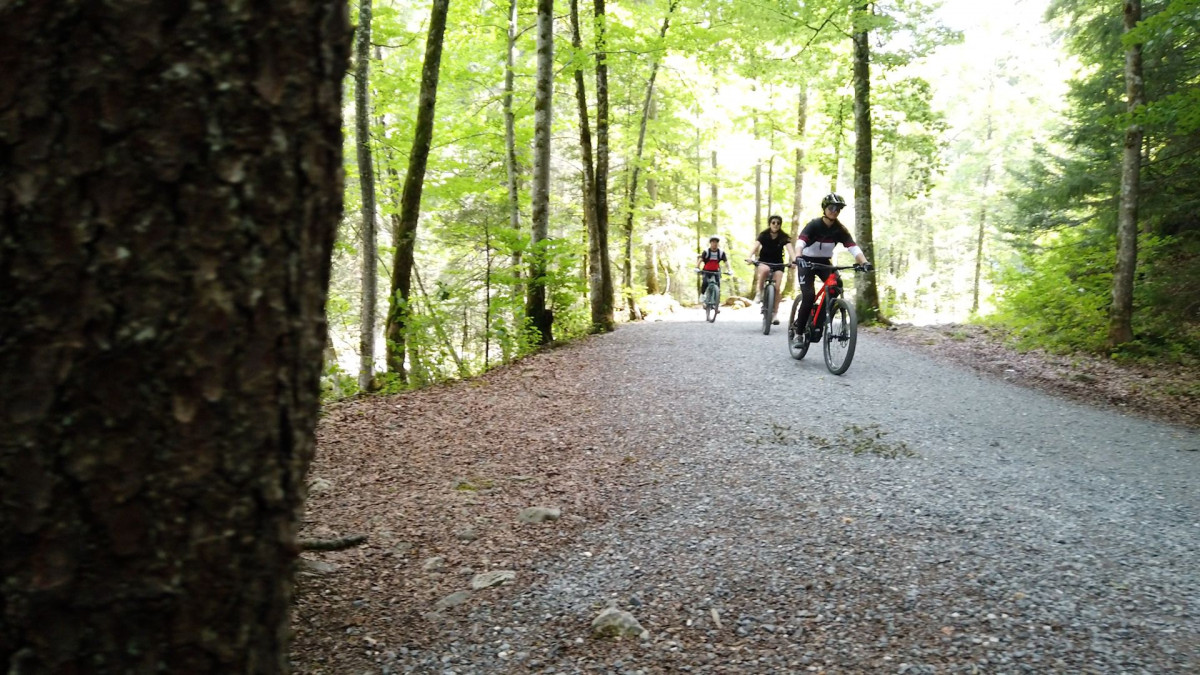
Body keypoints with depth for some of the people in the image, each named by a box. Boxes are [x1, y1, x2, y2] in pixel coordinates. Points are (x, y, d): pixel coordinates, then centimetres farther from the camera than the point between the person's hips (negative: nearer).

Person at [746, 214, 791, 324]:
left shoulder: (783, 237, -7)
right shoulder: (763, 235, -8)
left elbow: (789, 248, -23)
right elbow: (756, 246, -23)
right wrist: (750, 257, -43)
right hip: (763, 261, -1)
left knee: (777, 287, -14)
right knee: (764, 269, -38)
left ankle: (774, 314, -6)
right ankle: (759, 292, -19)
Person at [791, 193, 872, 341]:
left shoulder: (840, 229, -8)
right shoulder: (814, 224, -18)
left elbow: (853, 247, -20)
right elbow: (800, 241, -34)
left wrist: (864, 262, -39)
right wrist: (798, 257, -55)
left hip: (824, 262, 4)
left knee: (837, 284, -23)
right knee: (809, 295, -21)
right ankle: (799, 333, -8)